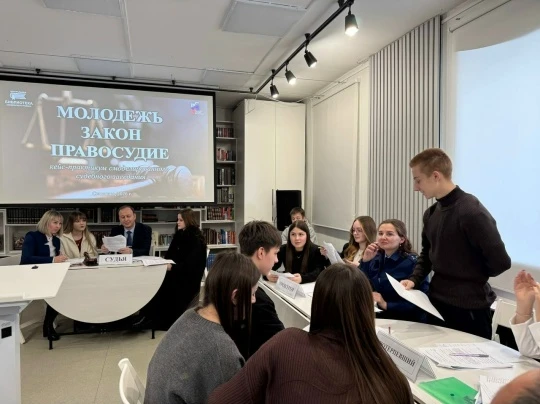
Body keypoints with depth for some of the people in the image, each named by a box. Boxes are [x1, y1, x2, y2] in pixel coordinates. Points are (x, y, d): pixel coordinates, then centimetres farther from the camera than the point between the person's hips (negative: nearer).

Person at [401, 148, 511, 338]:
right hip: (436, 302, 8)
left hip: (469, 308, -7)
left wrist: (473, 278, -2)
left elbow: (500, 261, -19)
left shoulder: (471, 211, -20)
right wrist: (415, 279, 0)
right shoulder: (431, 213, 5)